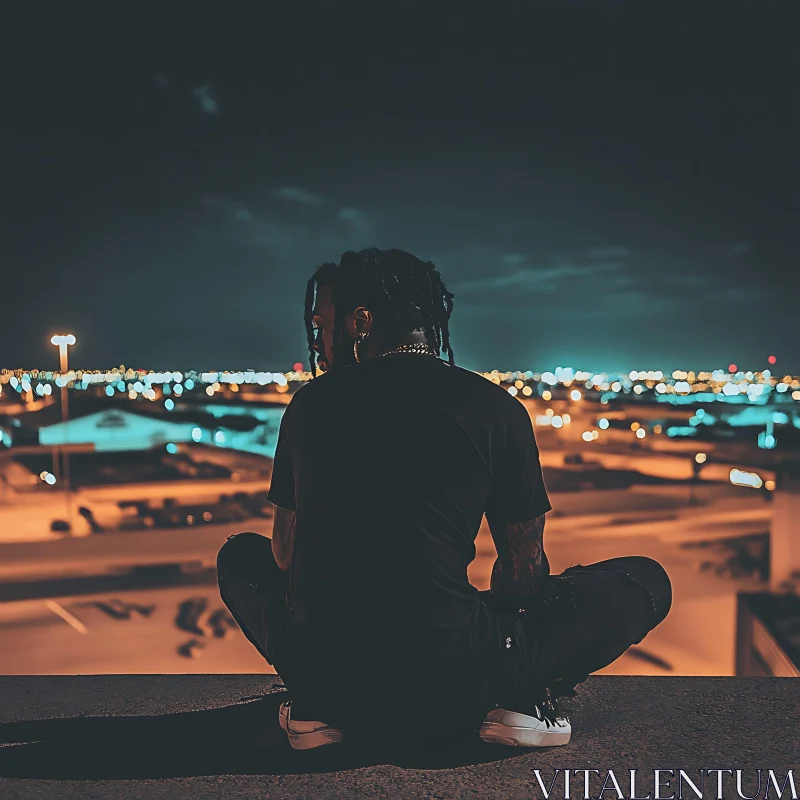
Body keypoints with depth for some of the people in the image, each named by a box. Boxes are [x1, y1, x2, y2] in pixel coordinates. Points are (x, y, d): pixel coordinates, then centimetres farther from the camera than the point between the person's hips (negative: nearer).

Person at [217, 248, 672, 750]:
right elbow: (523, 569, 10)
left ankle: (314, 706, 12)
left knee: (242, 556, 34)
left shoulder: (311, 402, 6)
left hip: (327, 674, 2)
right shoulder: (495, 407, 1)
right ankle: (521, 700, -2)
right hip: (450, 689, -2)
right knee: (645, 581, 16)